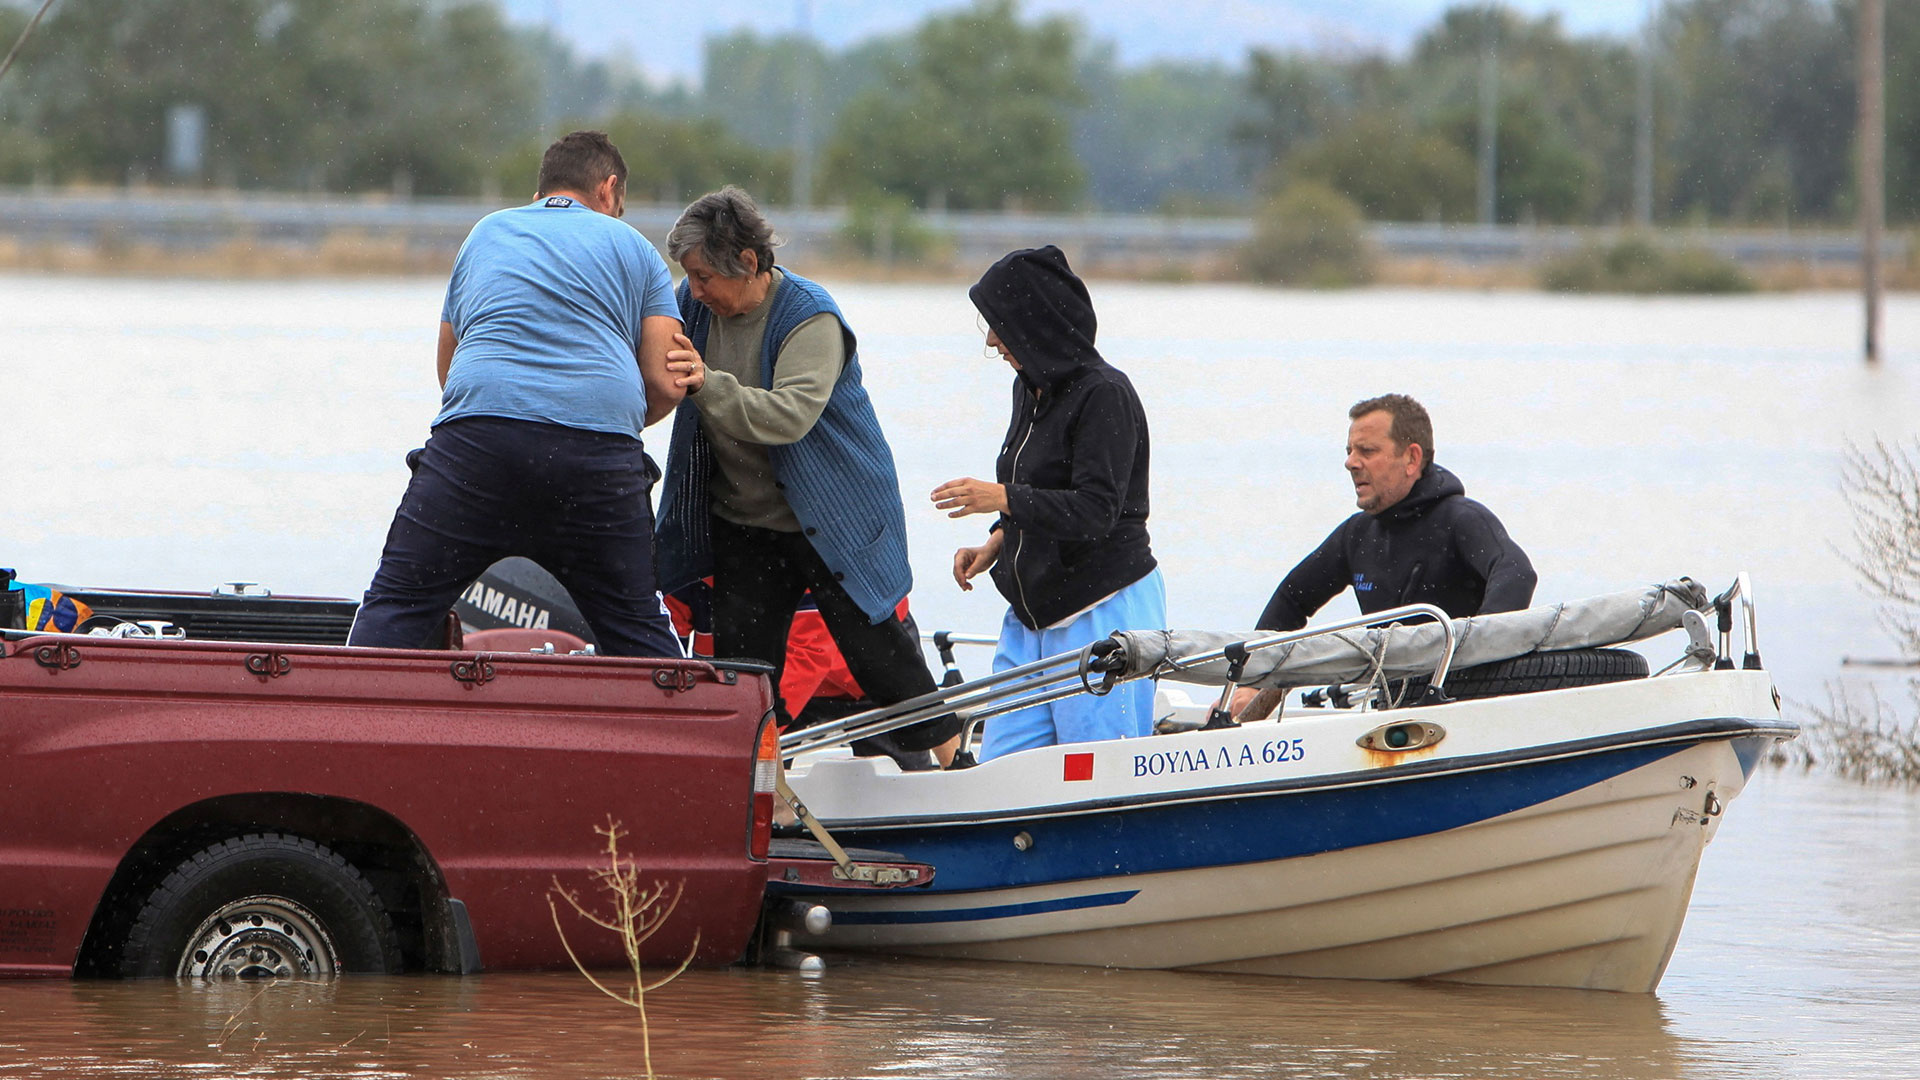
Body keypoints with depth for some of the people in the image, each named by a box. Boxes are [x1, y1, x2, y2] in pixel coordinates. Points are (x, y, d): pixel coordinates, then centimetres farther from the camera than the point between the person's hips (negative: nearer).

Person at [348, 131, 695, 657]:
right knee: (639, 628, 10)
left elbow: (448, 369, 34)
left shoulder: (485, 234, 28)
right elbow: (663, 385, 12)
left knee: (397, 605, 2)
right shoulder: (635, 248, 20)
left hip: (478, 433, 0)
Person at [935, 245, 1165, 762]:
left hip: (1103, 611, -9)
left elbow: (1096, 511, -22)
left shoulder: (1105, 394, -14)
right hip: (1032, 614, 9)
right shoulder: (1030, 389, 12)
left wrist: (1001, 498, -23)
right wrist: (997, 543, 8)